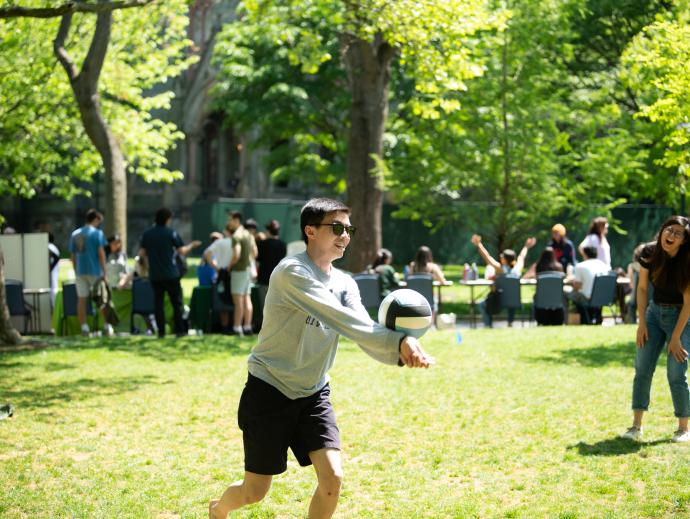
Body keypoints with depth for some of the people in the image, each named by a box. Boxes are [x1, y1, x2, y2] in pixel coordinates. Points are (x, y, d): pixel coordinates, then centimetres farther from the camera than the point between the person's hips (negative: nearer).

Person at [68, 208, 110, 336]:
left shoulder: (75, 234, 10)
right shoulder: (97, 233, -5)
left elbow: (73, 256, 11)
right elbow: (101, 253, -10)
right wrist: (104, 271, -5)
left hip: (80, 271, 4)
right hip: (95, 271, -4)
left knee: (81, 300, 3)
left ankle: (84, 328, 0)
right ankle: (108, 327, 10)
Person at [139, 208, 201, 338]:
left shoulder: (147, 234, 3)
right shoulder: (171, 233, -8)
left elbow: (142, 254, 5)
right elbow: (182, 251, -6)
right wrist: (192, 245, 11)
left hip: (154, 275, 3)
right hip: (170, 274, -3)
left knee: (158, 302, 7)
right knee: (176, 302, 6)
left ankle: (161, 331, 3)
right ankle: (179, 330, 5)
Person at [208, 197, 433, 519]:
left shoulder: (345, 284, 3)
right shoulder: (292, 272, -20)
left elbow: (366, 335, -14)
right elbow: (343, 320, -32)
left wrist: (398, 349, -36)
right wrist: (398, 340, -40)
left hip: (314, 393, 6)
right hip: (269, 392, -6)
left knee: (332, 478, -12)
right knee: (255, 492, 3)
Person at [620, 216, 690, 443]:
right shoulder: (650, 255, -8)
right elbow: (642, 288, 3)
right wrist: (641, 323, -2)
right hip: (655, 312, 4)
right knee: (642, 368, -2)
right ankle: (636, 426, 3)